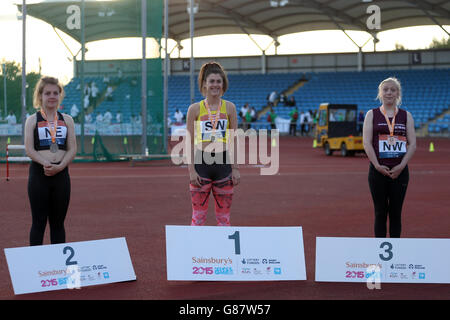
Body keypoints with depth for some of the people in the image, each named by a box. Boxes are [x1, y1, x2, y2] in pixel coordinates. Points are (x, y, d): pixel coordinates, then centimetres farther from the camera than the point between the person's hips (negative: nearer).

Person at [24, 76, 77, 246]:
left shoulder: (67, 120, 10)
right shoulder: (32, 120, 3)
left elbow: (72, 149, 3)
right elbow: (29, 149, -6)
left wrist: (59, 167, -14)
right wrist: (46, 164, -22)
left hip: (61, 174, 3)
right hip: (39, 174, -2)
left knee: (58, 222, 8)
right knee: (39, 221, 0)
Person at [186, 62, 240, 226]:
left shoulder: (229, 107, 5)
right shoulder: (195, 109, 1)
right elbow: (190, 142, 1)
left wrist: (235, 168, 1)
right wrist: (191, 170, -6)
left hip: (223, 164, 1)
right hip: (201, 163, -1)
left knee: (224, 216, 6)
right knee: (198, 216, 0)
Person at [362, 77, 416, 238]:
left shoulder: (406, 116, 9)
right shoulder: (372, 114, 5)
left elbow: (412, 144, 3)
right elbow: (367, 143, -2)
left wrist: (401, 166, -9)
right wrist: (377, 166, -12)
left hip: (400, 170, 1)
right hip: (378, 170, -1)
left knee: (396, 213, 4)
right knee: (380, 212, 1)